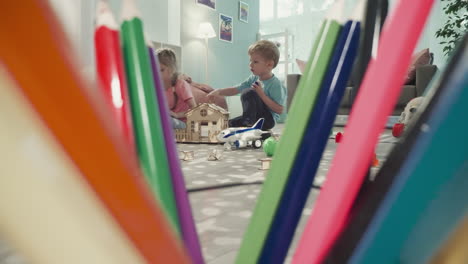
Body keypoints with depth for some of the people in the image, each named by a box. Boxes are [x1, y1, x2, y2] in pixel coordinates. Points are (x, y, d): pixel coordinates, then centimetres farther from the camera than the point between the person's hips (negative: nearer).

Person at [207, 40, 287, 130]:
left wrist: (262, 94, -24)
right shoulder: (253, 79, 5)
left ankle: (249, 122, -18)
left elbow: (279, 110, -20)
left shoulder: (275, 84, -16)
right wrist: (219, 91, -11)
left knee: (249, 93, -24)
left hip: (268, 120, -6)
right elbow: (235, 90, 5)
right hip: (254, 116, 7)